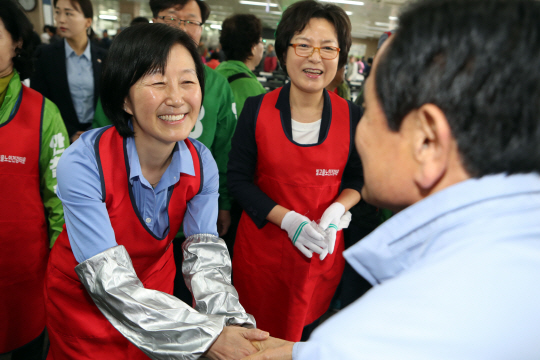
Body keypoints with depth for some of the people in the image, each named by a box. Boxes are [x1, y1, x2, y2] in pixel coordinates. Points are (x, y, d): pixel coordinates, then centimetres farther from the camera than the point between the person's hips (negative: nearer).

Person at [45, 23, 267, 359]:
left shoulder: (201, 162, -18)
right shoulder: (83, 163, -31)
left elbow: (205, 258, -20)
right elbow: (112, 285, -32)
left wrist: (236, 324, -38)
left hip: (157, 287, 4)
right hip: (84, 298, -3)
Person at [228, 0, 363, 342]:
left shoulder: (351, 116, -5)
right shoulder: (257, 109, -9)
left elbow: (357, 178, 6)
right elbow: (239, 178, -6)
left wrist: (336, 211, -14)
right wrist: (288, 219, -17)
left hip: (322, 252, 1)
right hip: (262, 246, -1)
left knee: (308, 336, 18)